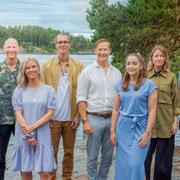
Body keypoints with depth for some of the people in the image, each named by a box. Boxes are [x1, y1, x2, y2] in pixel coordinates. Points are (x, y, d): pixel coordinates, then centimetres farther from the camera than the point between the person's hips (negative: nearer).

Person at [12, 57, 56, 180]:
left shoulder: (48, 90, 3)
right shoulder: (19, 91, 4)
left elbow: (50, 113, -2)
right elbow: (18, 114, -2)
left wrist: (33, 127, -12)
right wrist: (28, 134, -11)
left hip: (42, 135, -1)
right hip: (23, 135, 1)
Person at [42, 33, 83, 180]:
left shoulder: (78, 66, 2)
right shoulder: (47, 66, 2)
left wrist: (78, 114, -5)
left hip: (71, 117, 1)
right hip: (53, 117, 0)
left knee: (69, 151, 10)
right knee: (52, 151, 6)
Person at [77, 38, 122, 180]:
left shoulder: (117, 73, 8)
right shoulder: (87, 72, -3)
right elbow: (81, 98, -5)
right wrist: (85, 121, -11)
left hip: (111, 119, 4)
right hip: (94, 119, -3)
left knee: (108, 157, 12)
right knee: (92, 157, 5)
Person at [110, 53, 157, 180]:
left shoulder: (149, 84, -5)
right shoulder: (121, 85, 7)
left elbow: (152, 111, -7)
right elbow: (116, 109, 8)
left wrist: (147, 133, -12)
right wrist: (113, 130, 4)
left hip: (139, 127, -4)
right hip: (123, 127, 4)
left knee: (136, 164, -5)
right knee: (122, 163, 9)